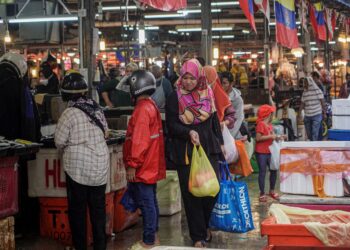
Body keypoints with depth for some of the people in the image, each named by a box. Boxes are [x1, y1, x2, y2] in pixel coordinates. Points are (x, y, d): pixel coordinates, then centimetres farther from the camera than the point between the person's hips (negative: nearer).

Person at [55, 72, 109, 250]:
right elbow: (105, 132, 11)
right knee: (98, 207, 12)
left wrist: (66, 150, 12)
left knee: (77, 208, 7)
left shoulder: (70, 113, -12)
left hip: (78, 167, -5)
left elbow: (59, 141, -9)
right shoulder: (97, 109, 2)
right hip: (100, 166, 5)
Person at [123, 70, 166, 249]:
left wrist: (132, 165, -20)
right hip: (151, 166, 10)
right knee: (150, 201, 16)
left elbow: (139, 141, -23)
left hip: (142, 167, -10)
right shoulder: (151, 106, 12)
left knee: (145, 203, -4)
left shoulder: (142, 109, -18)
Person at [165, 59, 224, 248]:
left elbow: (215, 120, 14)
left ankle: (204, 225, 27)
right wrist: (189, 133, -23)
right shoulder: (174, 98, -4)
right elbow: (171, 125, -7)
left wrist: (220, 143, 14)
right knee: (191, 193, 2)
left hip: (208, 148, 3)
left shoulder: (208, 95, 6)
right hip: (185, 152, -3)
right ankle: (198, 236, 12)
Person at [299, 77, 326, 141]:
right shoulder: (304, 93, 8)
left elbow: (322, 102, -3)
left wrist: (324, 113, -5)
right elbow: (302, 104, 7)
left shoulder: (317, 91, -4)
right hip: (307, 116, 5)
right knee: (309, 134, 8)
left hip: (317, 115, -5)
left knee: (315, 133, -11)